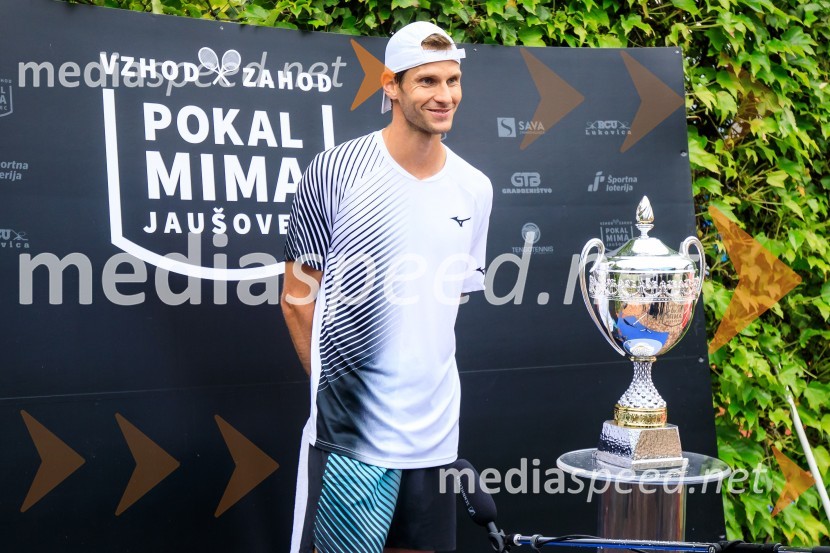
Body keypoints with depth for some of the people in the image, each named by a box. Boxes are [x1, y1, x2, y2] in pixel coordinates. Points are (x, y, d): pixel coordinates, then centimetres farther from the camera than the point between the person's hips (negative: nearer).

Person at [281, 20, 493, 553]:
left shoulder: (475, 189, 7)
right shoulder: (336, 170, -7)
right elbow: (298, 297, -1)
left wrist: (424, 379, 14)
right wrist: (335, 384, -2)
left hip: (435, 431, 5)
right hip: (350, 433, -4)